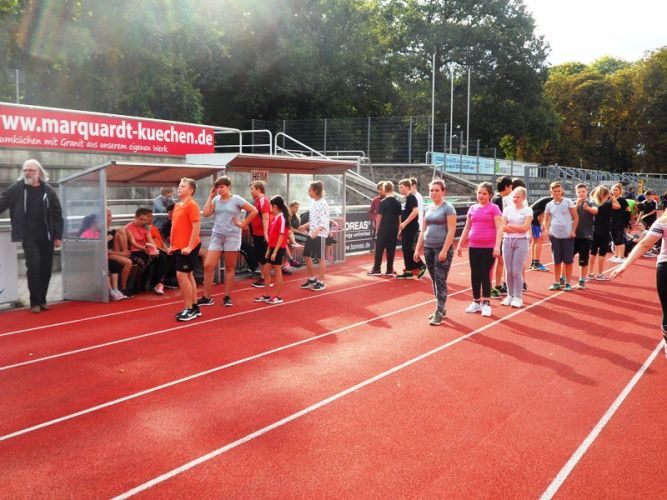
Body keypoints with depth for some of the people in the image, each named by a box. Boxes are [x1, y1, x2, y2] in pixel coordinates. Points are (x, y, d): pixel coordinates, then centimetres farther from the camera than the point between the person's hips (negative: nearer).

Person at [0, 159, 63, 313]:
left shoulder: (48, 190, 2)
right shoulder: (17, 188, 0)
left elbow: (57, 214, 3)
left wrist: (58, 236, -1)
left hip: (47, 237, 2)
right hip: (29, 237, -2)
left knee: (46, 269, 7)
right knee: (33, 267, -9)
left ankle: (42, 300, 21)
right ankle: (35, 302, 1)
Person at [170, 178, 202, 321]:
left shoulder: (191, 205, -12)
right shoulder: (177, 205, 14)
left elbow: (196, 226, -19)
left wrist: (189, 246, -22)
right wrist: (172, 245, 17)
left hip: (187, 247, -9)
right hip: (178, 247, 9)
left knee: (181, 275, -10)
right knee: (188, 275, 12)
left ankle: (189, 309, -3)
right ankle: (194, 307, 19)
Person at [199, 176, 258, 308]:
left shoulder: (236, 199, -4)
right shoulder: (216, 200, 8)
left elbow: (254, 211, -4)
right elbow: (206, 213, -5)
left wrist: (243, 224, -6)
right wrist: (211, 196, -1)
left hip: (232, 236, -3)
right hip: (216, 235, 4)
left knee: (230, 267, 6)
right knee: (208, 266, -4)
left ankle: (227, 296, 15)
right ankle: (207, 297, 5)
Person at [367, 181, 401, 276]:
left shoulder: (383, 202, -9)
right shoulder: (398, 202, 4)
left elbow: (379, 217, -7)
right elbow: (400, 217, 7)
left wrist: (377, 229, 2)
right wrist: (398, 229, 14)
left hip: (383, 229, -4)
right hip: (394, 230, 4)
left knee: (379, 249, 2)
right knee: (391, 250, 7)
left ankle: (376, 269, 3)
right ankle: (389, 270, 8)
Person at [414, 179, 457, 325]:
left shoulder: (448, 208, -7)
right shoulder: (428, 208, 13)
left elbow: (451, 231, -13)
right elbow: (423, 231, 17)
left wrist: (444, 250, -19)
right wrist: (418, 249, 12)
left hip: (442, 248, -7)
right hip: (428, 248, 7)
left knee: (440, 281, -5)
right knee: (434, 280, 11)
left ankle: (439, 313, -2)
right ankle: (441, 308, 21)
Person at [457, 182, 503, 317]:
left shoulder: (493, 208, -5)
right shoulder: (472, 208, 10)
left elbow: (499, 228, -11)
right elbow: (467, 228, 16)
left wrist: (497, 246, -20)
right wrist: (460, 245, 15)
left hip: (488, 247, -5)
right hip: (473, 247, 5)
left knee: (485, 274, -1)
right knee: (475, 275, 9)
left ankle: (486, 304, 7)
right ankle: (476, 302, 19)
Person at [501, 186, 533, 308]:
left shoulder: (527, 210, -1)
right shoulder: (507, 209, 7)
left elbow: (525, 227, -11)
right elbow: (503, 227, 0)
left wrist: (510, 226, -6)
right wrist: (518, 229, -9)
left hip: (521, 242, -3)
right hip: (507, 241, 3)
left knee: (516, 271, -5)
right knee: (508, 271, 5)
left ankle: (518, 297, 5)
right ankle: (510, 295, 17)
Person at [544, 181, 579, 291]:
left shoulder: (568, 202, -1)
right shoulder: (549, 205, 7)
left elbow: (576, 217, 0)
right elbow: (546, 220, 17)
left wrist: (573, 231, -7)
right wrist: (547, 231, 1)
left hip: (568, 236, -2)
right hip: (554, 236, 2)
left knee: (568, 261, 2)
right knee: (557, 261, 7)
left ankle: (567, 283, 11)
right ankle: (557, 282, 15)